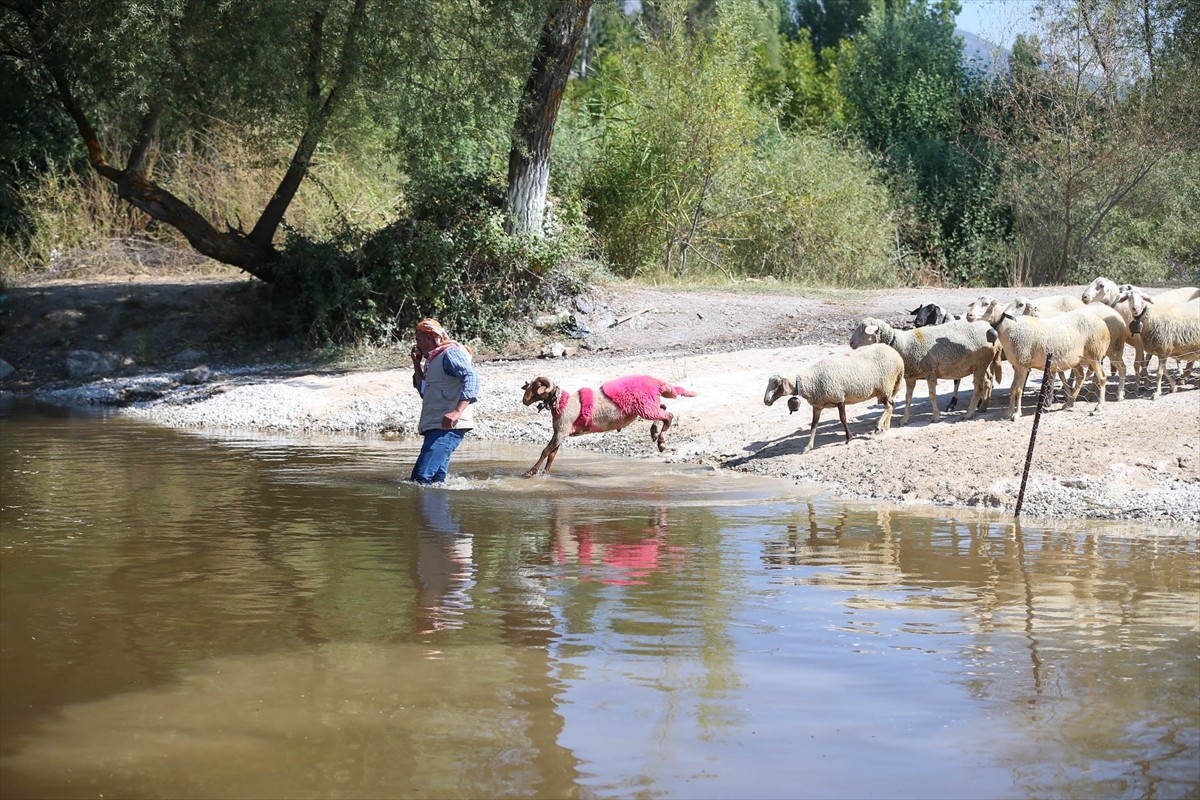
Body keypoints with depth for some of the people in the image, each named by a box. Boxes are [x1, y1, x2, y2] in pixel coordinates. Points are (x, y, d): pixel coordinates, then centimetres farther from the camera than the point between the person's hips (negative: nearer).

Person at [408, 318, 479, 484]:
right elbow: (424, 391, 33)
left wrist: (457, 411, -31)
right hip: (436, 427, 11)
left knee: (422, 476, -21)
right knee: (435, 478, 7)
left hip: (448, 426, -11)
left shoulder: (450, 352, -6)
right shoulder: (435, 359, 25)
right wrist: (417, 364, 22)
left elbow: (471, 377, -20)